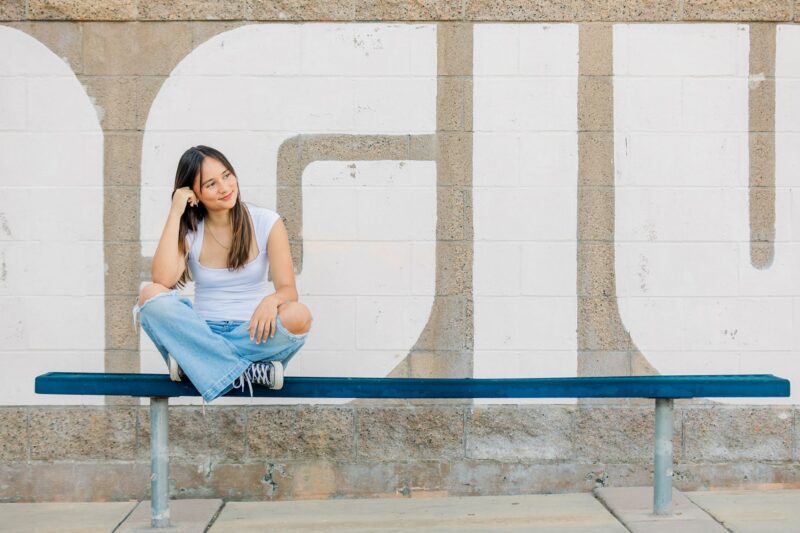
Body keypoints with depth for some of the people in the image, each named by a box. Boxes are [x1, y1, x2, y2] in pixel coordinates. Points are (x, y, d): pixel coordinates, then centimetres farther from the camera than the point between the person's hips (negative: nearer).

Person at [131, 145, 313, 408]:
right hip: (202, 332, 2)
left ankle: (193, 363, -22)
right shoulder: (189, 230, 1)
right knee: (150, 295, -26)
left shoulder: (266, 222, -2)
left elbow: (288, 289, -8)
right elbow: (162, 280, -18)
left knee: (299, 316, -33)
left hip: (252, 334, -1)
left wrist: (271, 300, -34)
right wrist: (175, 213, -14)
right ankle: (250, 372, -28)